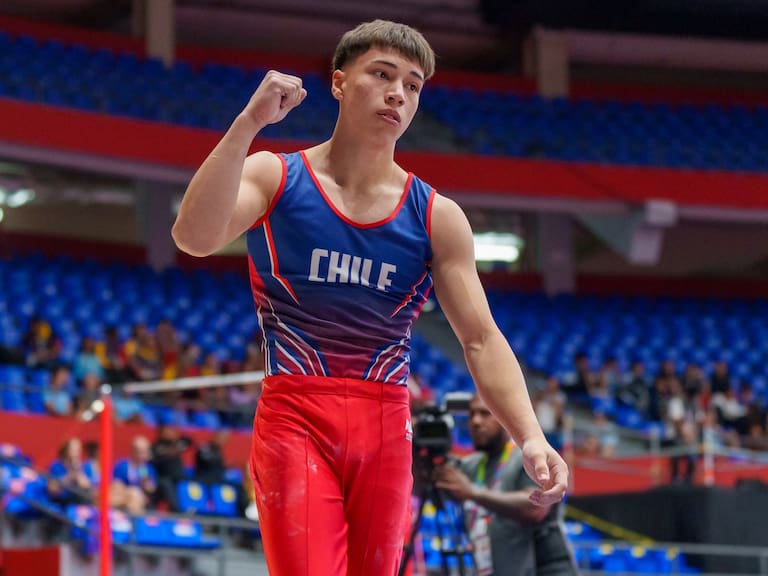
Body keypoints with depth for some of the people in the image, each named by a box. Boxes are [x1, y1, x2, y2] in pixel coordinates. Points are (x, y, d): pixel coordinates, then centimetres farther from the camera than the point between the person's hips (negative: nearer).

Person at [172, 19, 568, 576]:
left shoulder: (436, 216, 7)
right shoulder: (274, 177, 2)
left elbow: (482, 340, 2)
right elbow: (194, 237, -18)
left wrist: (531, 436, -14)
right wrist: (249, 122, -24)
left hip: (386, 427, 3)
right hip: (295, 419, -3)